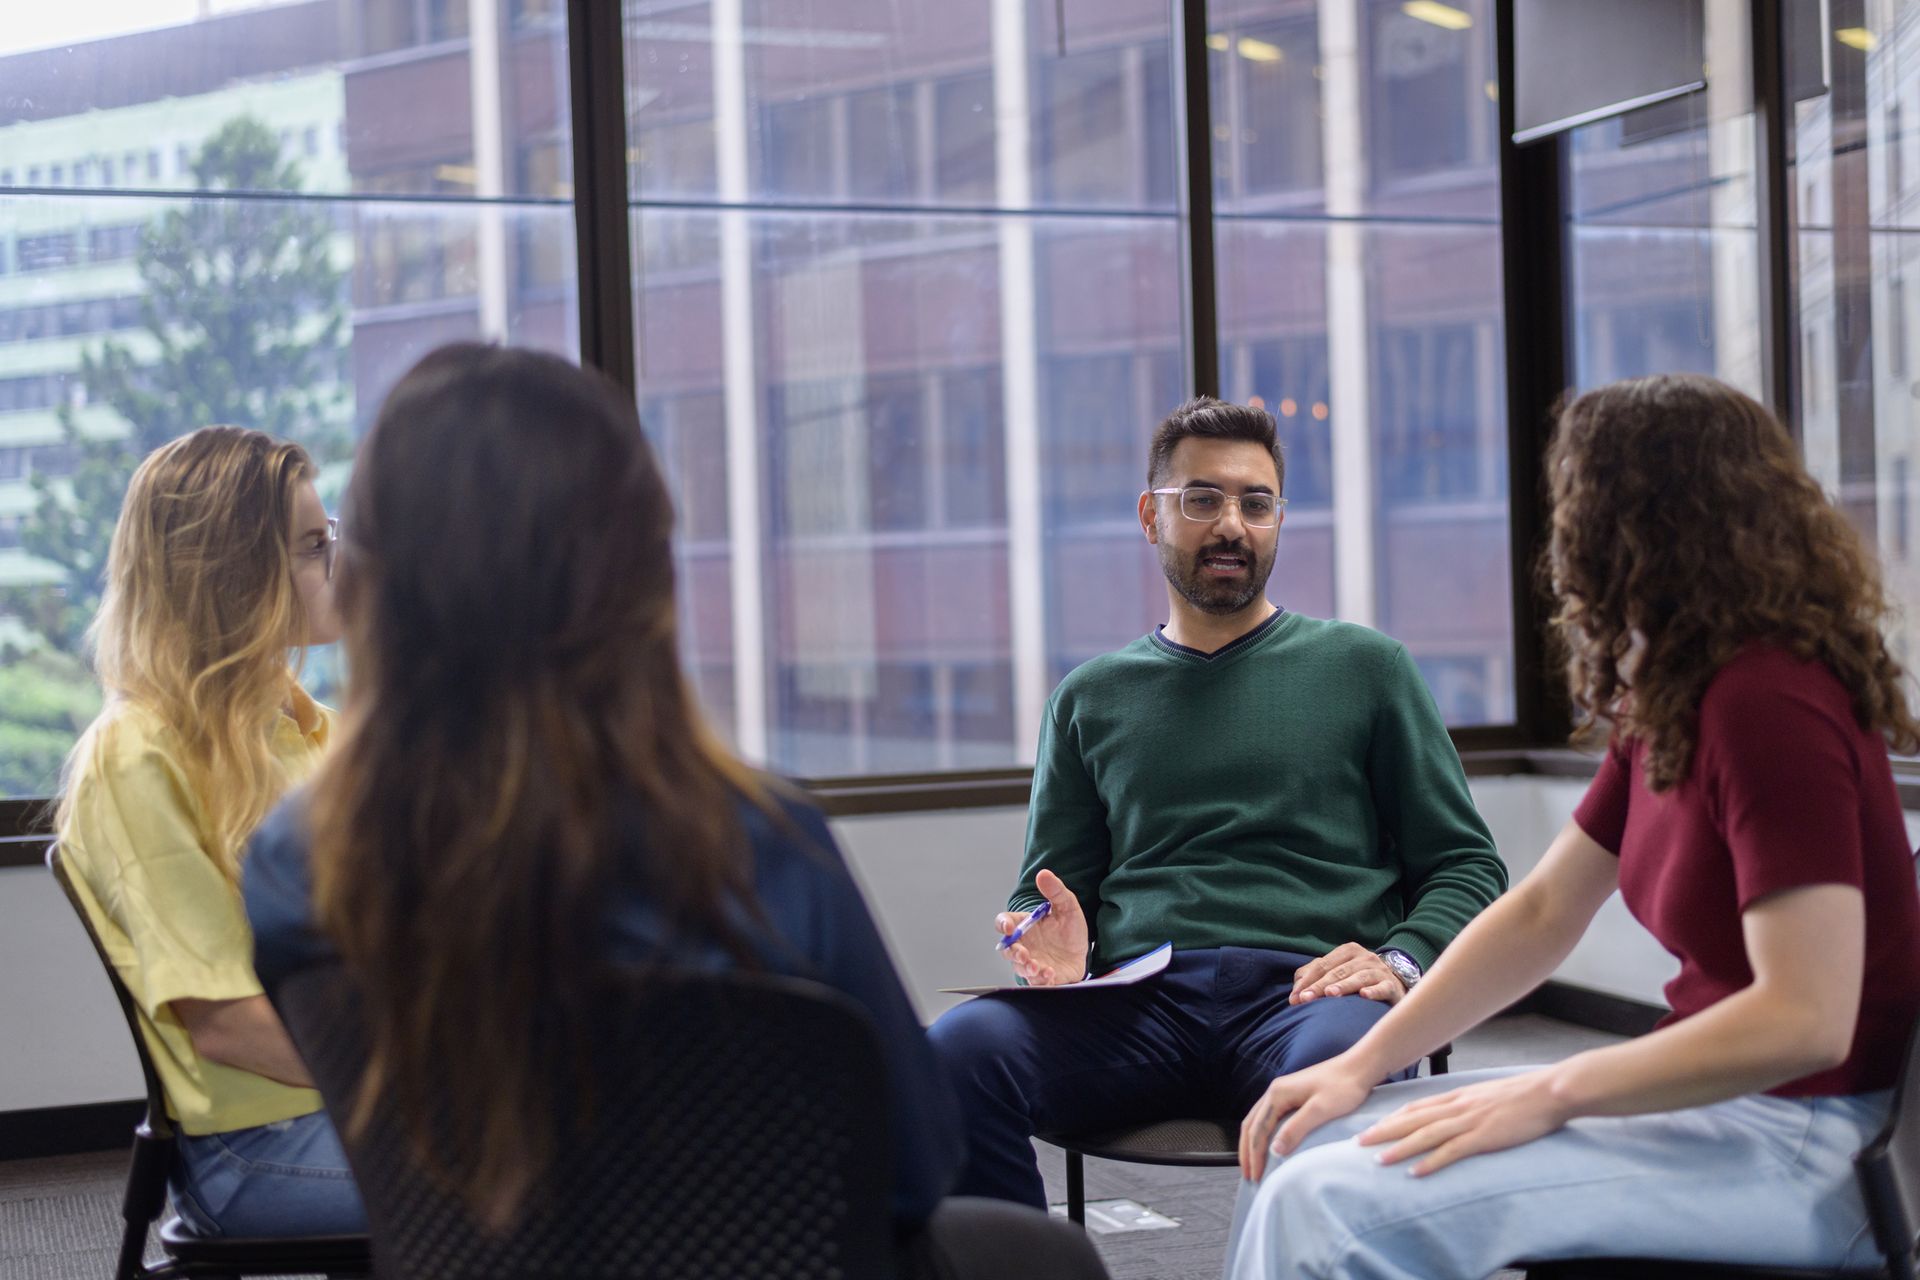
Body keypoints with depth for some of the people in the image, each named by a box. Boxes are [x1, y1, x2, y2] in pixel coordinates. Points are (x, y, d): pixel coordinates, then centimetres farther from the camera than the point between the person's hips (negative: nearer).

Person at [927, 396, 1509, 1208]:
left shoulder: (1363, 667, 18)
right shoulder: (1093, 698, 24)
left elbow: (1465, 866, 15)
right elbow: (1051, 885, 23)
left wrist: (1400, 961, -6)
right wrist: (1052, 948, -2)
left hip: (1302, 990, -2)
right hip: (1140, 997, 2)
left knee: (1340, 1060, -40)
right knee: (957, 1051, -30)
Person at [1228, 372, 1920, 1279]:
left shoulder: (1768, 709, -21)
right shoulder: (1669, 707, 10)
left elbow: (1805, 1019, -26)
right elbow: (1542, 912, 12)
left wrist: (1546, 1094, -20)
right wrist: (1363, 1064, 3)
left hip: (1798, 1143, -10)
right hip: (1714, 1099, 10)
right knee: (1303, 1149, 6)